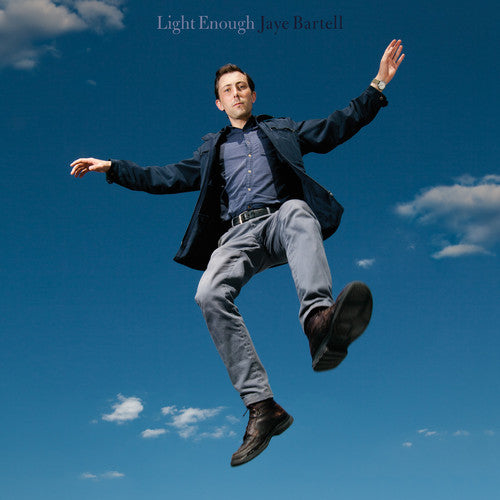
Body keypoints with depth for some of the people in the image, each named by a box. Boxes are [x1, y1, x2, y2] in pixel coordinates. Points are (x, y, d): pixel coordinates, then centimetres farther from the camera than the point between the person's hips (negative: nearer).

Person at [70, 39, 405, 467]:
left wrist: (378, 85, 12)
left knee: (298, 211, -40)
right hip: (237, 234, 2)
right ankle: (262, 407, -34)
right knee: (210, 294, -31)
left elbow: (337, 127, 21)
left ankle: (319, 320, -67)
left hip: (279, 221, -1)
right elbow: (168, 177, 31)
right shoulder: (212, 148, 34)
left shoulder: (281, 129, 29)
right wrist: (113, 168, 26)